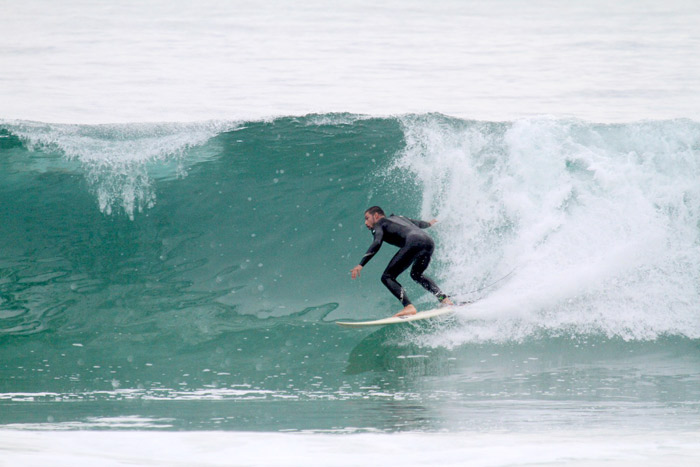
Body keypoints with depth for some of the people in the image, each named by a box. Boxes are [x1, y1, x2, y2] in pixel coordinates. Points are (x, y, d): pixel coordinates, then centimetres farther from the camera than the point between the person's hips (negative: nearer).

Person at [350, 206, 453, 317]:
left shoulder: (379, 224, 16)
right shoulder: (399, 218, 35)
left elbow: (377, 243, -4)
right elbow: (418, 223, 51)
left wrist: (361, 265, -12)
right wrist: (429, 224, 75)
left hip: (414, 243, -8)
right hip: (429, 242, 8)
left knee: (387, 277, -4)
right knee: (416, 275, 32)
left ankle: (408, 306, -23)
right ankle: (444, 298, 15)